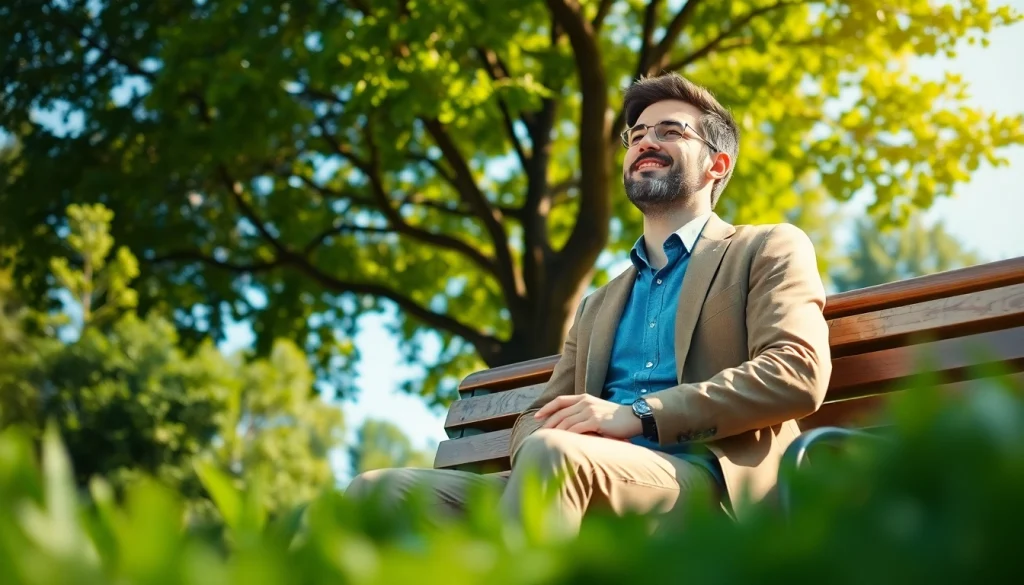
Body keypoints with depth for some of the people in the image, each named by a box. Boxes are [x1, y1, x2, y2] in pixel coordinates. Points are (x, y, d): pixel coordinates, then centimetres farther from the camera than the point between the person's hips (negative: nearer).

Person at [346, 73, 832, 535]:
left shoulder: (770, 250, 13)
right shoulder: (599, 306, 31)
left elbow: (796, 373, -5)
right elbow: (536, 418, 23)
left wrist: (637, 414, -13)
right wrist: (546, 438, -4)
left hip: (708, 478, -5)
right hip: (589, 483, 6)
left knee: (551, 453, -37)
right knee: (379, 490, -16)